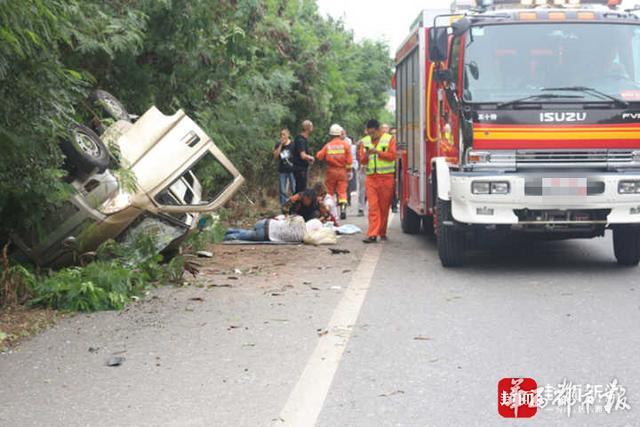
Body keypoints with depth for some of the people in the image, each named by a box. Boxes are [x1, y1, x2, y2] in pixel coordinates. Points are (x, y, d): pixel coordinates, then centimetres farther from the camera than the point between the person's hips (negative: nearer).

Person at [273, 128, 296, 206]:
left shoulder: (292, 144, -3)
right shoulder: (278, 145, 5)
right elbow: (275, 156, -6)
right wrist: (281, 145, -12)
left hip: (292, 170, -3)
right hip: (282, 171, 3)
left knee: (294, 189, -4)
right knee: (283, 191, 5)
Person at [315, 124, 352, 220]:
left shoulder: (328, 145, -2)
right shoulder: (345, 144, -4)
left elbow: (319, 156, -3)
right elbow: (349, 160, -5)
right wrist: (349, 171, 4)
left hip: (331, 171, 1)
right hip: (342, 171, 0)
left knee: (329, 191, 9)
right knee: (342, 192, 1)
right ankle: (343, 209, -13)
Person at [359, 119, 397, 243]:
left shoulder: (389, 139, 1)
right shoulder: (365, 141, 12)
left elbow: (392, 156, -9)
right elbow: (362, 161, 11)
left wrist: (377, 151, -18)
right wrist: (366, 155, -10)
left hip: (386, 178, -2)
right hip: (371, 178, 2)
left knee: (384, 207, 4)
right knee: (373, 207, -6)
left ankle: (382, 233, 16)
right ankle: (372, 234, -10)